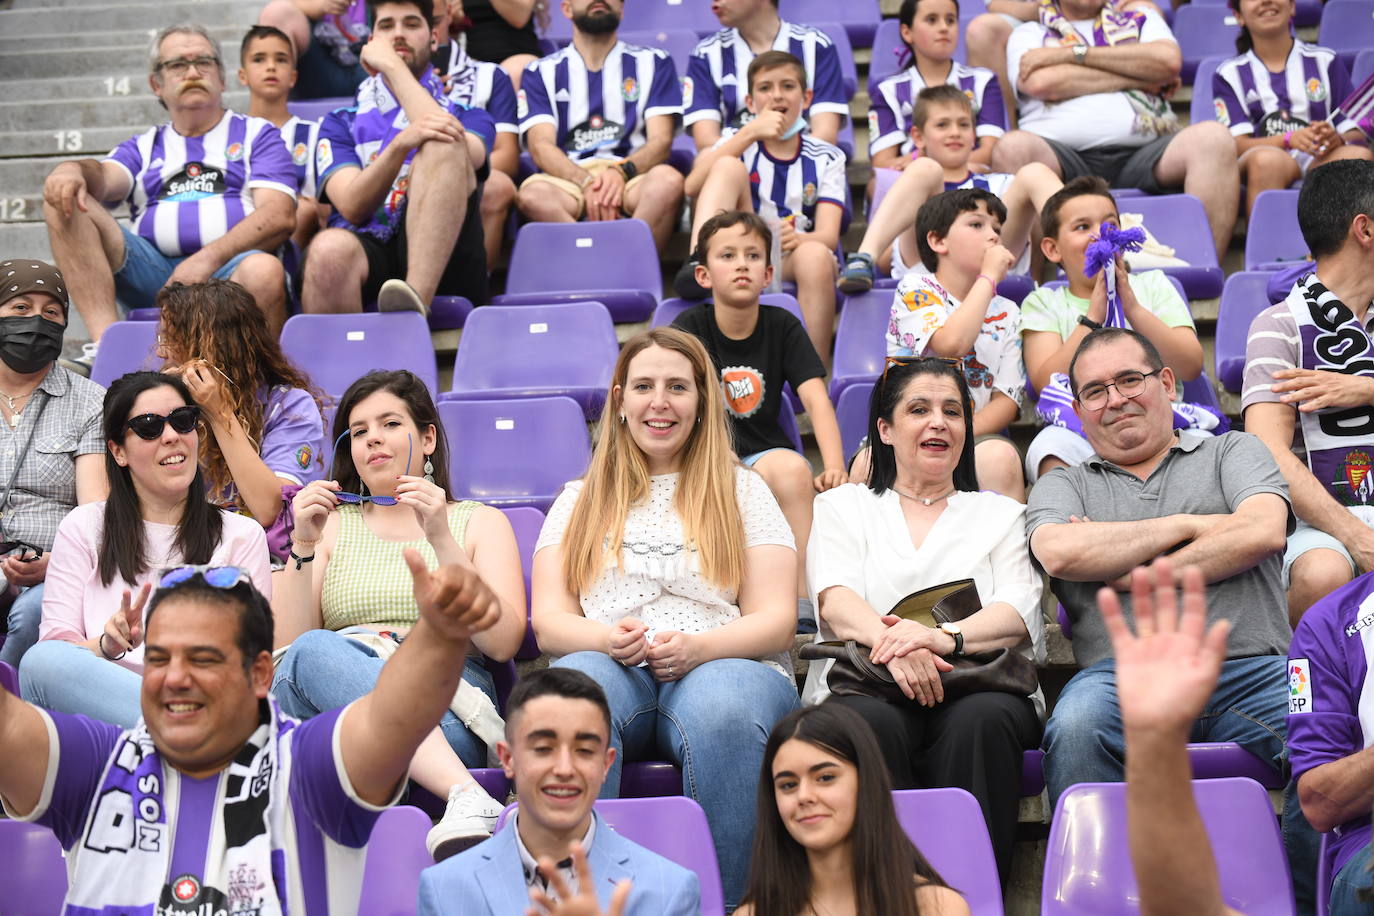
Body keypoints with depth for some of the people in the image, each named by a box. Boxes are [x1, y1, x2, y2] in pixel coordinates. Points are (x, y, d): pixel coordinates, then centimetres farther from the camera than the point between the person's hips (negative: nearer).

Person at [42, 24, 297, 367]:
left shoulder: (256, 135, 18)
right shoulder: (143, 147, 29)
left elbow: (280, 216, 1)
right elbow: (106, 178, 6)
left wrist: (208, 258, -15)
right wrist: (74, 170, -21)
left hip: (229, 268, -4)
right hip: (151, 272, 4)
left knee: (263, 270, -39)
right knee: (65, 201, -15)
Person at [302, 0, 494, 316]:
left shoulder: (467, 114, 21)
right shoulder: (341, 123, 20)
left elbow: (463, 156, -7)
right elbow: (353, 207, 1)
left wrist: (392, 66, 0)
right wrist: (401, 144, -17)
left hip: (441, 260, 0)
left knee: (443, 144, -26)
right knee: (330, 248, -37)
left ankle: (415, 300, -41)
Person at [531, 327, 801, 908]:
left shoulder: (741, 490, 20)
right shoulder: (579, 501, 24)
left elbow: (776, 620, 8)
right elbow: (549, 622, 13)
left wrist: (697, 648, -13)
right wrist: (608, 639, -11)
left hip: (723, 669, -1)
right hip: (613, 669, 1)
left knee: (724, 705, -39)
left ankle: (729, 901, -30)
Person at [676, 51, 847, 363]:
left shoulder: (826, 159, 13)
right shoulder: (738, 141, 14)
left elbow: (829, 236, -4)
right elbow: (693, 187, -8)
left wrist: (797, 238, -28)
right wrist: (751, 132, -14)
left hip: (793, 260, 0)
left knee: (815, 255, -36)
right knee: (729, 166, -16)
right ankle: (700, 265, -37)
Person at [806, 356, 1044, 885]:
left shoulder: (1000, 514, 23)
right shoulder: (843, 507, 22)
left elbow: (1019, 612, 5)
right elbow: (836, 601, 2)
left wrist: (944, 638, -19)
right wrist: (891, 642, -23)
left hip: (980, 683, 1)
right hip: (867, 682, 0)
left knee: (983, 719, -35)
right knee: (871, 722, -36)